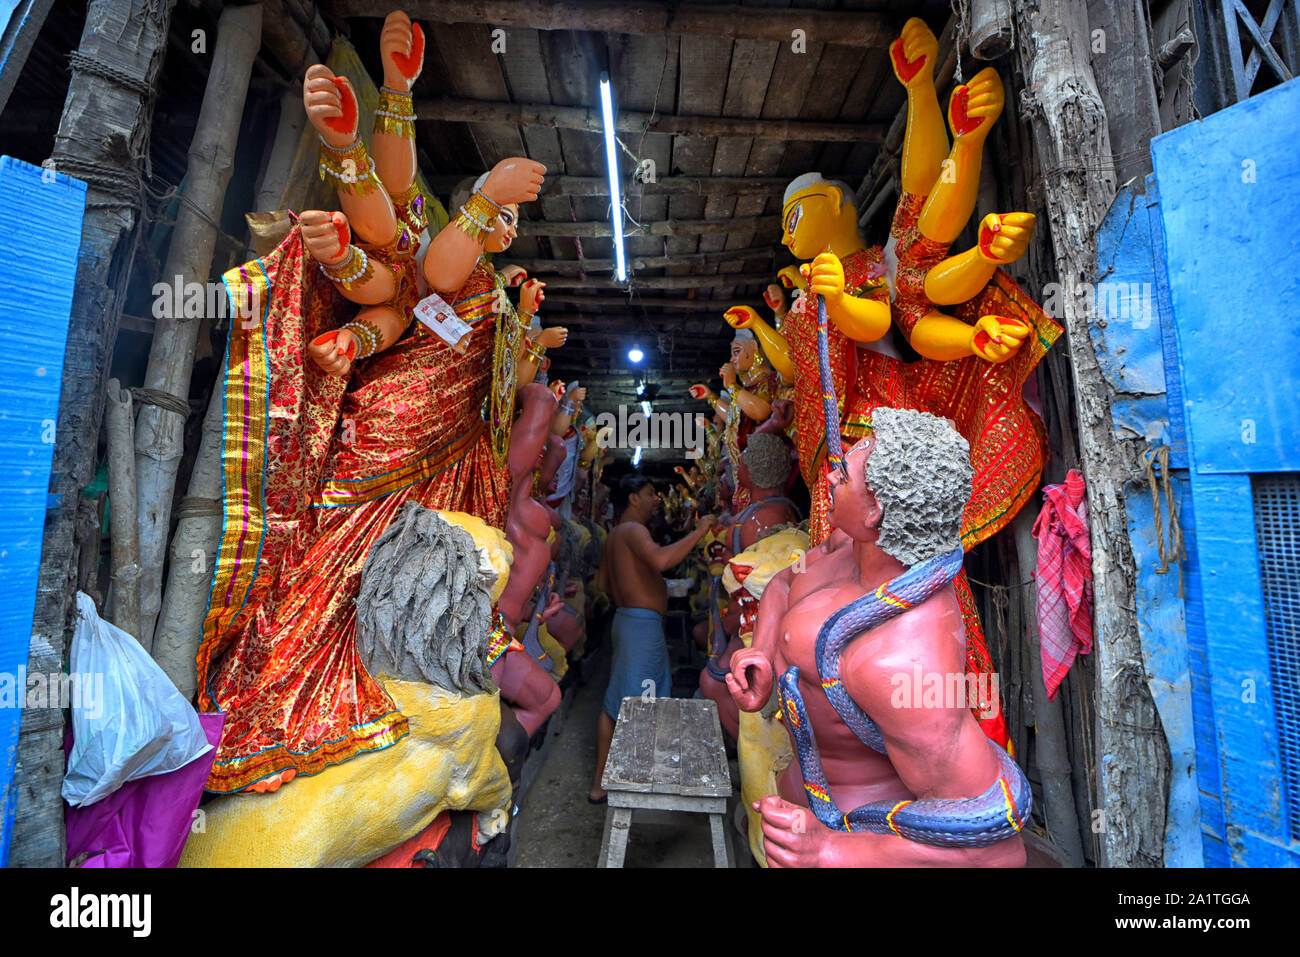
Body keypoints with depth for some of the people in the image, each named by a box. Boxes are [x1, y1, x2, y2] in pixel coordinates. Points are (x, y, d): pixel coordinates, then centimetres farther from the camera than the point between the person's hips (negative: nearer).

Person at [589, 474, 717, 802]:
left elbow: (604, 584, 18)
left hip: (629, 619, 10)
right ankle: (600, 784, 9)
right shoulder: (632, 530, -16)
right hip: (641, 624, -10)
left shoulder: (616, 535, 15)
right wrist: (698, 532, -29)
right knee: (620, 705, -2)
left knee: (646, 698, 20)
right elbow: (660, 560, -37)